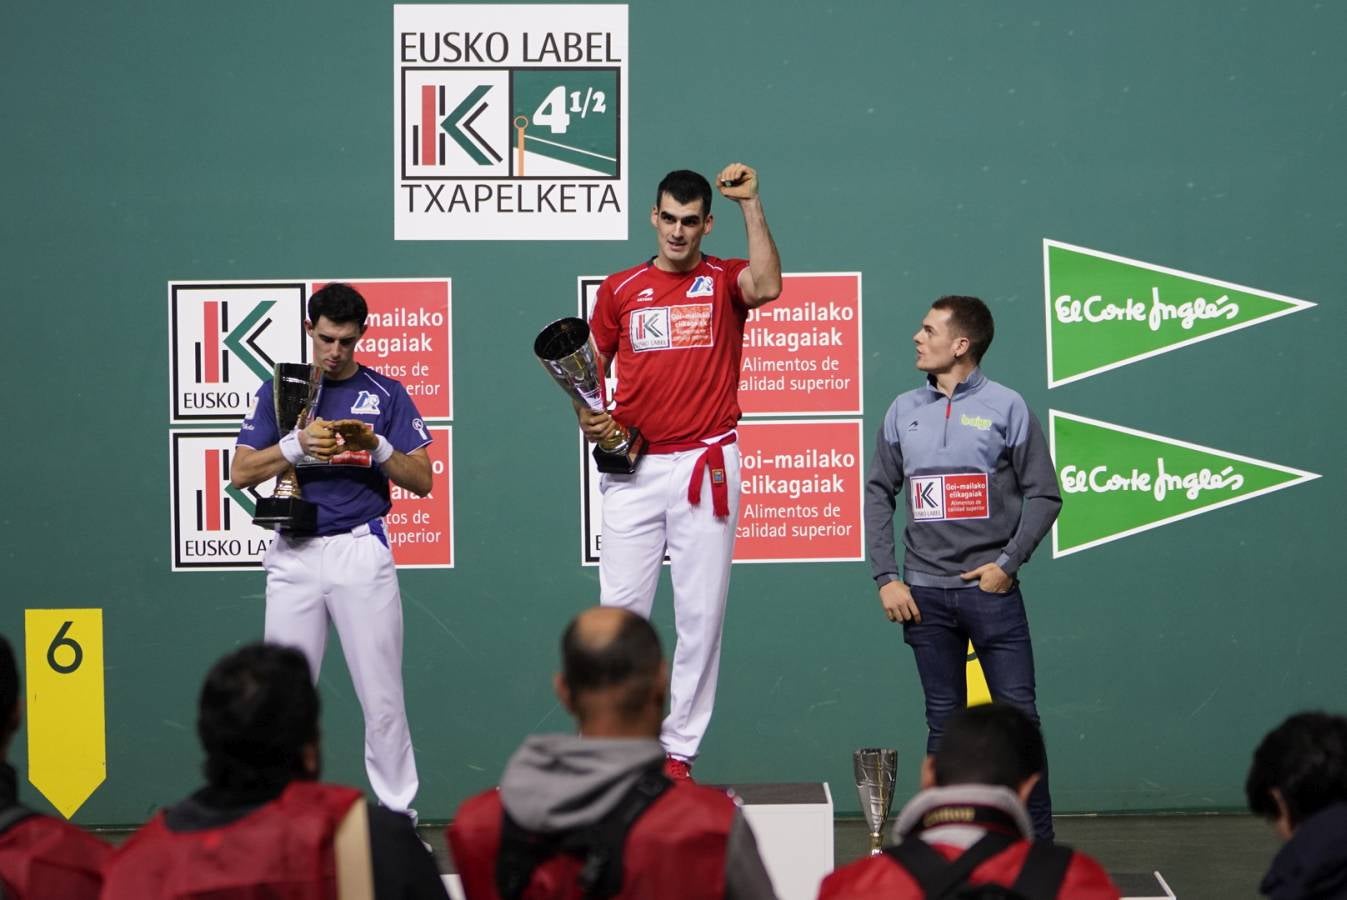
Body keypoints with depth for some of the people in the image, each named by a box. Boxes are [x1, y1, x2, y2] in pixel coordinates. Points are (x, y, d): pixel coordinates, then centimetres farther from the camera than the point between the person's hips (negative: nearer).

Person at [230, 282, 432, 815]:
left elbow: (422, 481, 3)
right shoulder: (279, 391, 9)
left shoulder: (385, 394, 6)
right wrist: (298, 444, -13)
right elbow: (240, 473, 2)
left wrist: (375, 445, -14)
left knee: (382, 695, -3)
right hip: (293, 555, 1)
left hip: (360, 550, -1)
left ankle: (398, 815, 2)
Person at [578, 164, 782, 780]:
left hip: (706, 464, -1)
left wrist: (751, 204, -18)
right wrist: (587, 418, -3)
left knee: (701, 613, 1)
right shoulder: (620, 289, 11)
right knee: (619, 607, -2)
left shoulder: (724, 281, 4)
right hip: (633, 468, 2)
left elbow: (767, 286, -19)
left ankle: (679, 750, 6)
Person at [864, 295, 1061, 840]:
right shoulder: (904, 412, 8)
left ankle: (1038, 841, 3)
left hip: (990, 589, -3)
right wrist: (885, 578, 2)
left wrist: (1008, 563, -10)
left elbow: (1043, 495, -1)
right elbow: (879, 493, 10)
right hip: (925, 592, 3)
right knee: (944, 722, 8)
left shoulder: (1005, 408, -2)